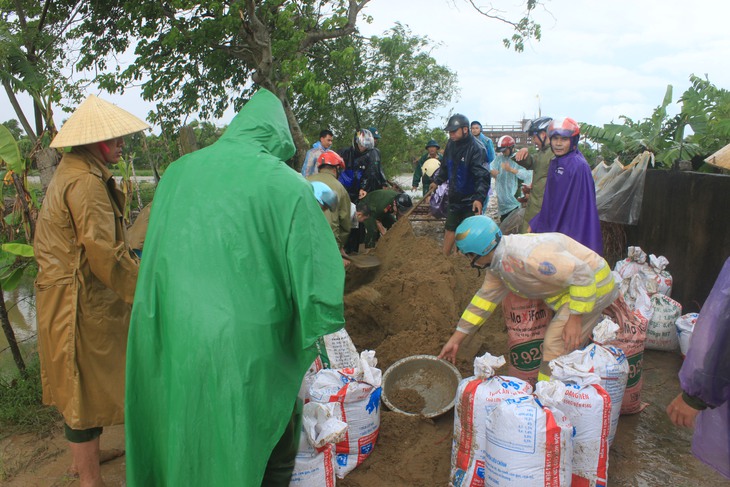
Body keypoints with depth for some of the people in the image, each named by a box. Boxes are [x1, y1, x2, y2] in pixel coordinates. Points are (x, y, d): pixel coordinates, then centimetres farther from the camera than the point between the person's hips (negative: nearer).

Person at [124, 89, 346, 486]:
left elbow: (154, 257, 12)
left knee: (183, 454, 27)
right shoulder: (285, 185, -13)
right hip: (247, 354, -5)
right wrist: (308, 346, 1)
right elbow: (320, 285, -15)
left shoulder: (178, 172, 2)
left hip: (170, 348, 5)